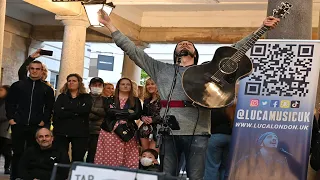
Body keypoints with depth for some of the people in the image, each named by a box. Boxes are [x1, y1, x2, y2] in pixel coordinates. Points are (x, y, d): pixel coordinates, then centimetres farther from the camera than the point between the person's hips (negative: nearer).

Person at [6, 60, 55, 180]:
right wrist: (11, 118, -3)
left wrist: (44, 121, -4)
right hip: (18, 125, 0)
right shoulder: (17, 85, 9)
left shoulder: (47, 89, 9)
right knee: (17, 153, 4)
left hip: (37, 127, 0)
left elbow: (49, 108, 7)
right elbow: (9, 103, 7)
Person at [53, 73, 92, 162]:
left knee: (78, 160, 1)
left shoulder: (86, 97, 10)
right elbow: (57, 112, -5)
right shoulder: (61, 97, 12)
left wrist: (66, 108, -9)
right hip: (61, 131, 1)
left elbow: (85, 109, -12)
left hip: (80, 132, -1)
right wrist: (75, 112, -12)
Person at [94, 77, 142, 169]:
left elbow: (137, 115, -1)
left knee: (128, 159, -9)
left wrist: (117, 114, -2)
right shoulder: (111, 99, 14)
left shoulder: (135, 101, 14)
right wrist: (128, 112, -5)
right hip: (110, 131, 0)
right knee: (108, 157, -6)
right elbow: (109, 111, -5)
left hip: (127, 133, 0)